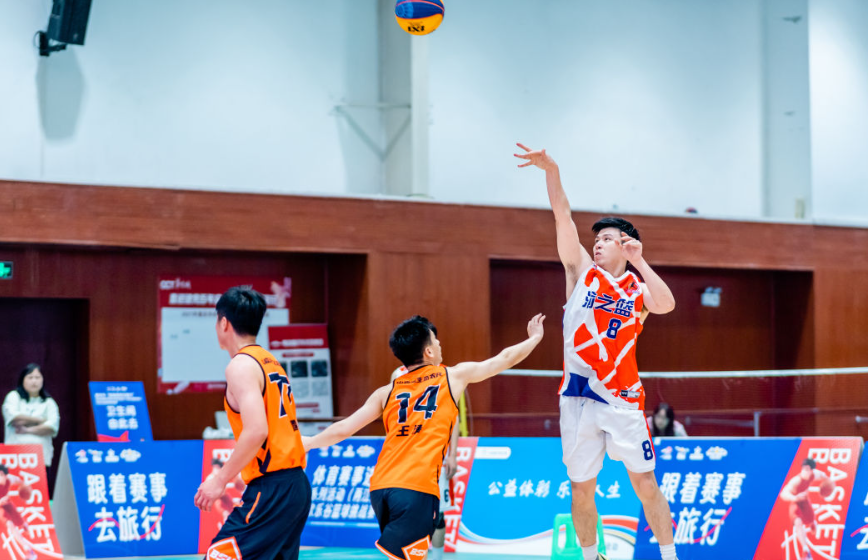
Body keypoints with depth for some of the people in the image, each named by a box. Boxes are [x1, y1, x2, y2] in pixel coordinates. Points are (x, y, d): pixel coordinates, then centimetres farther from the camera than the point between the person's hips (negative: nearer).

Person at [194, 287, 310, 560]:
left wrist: (221, 480, -15)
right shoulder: (271, 362, 19)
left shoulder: (241, 365, -9)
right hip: (298, 486, 10)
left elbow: (256, 431, -21)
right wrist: (228, 471, 22)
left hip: (269, 491, -10)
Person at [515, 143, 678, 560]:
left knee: (645, 483, -1)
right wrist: (551, 170, -11)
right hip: (578, 396, 1)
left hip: (623, 398, -1)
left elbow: (666, 304, -16)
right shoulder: (582, 272, 11)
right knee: (581, 489, 6)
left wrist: (638, 261, -10)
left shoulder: (638, 290, 8)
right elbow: (563, 217, 0)